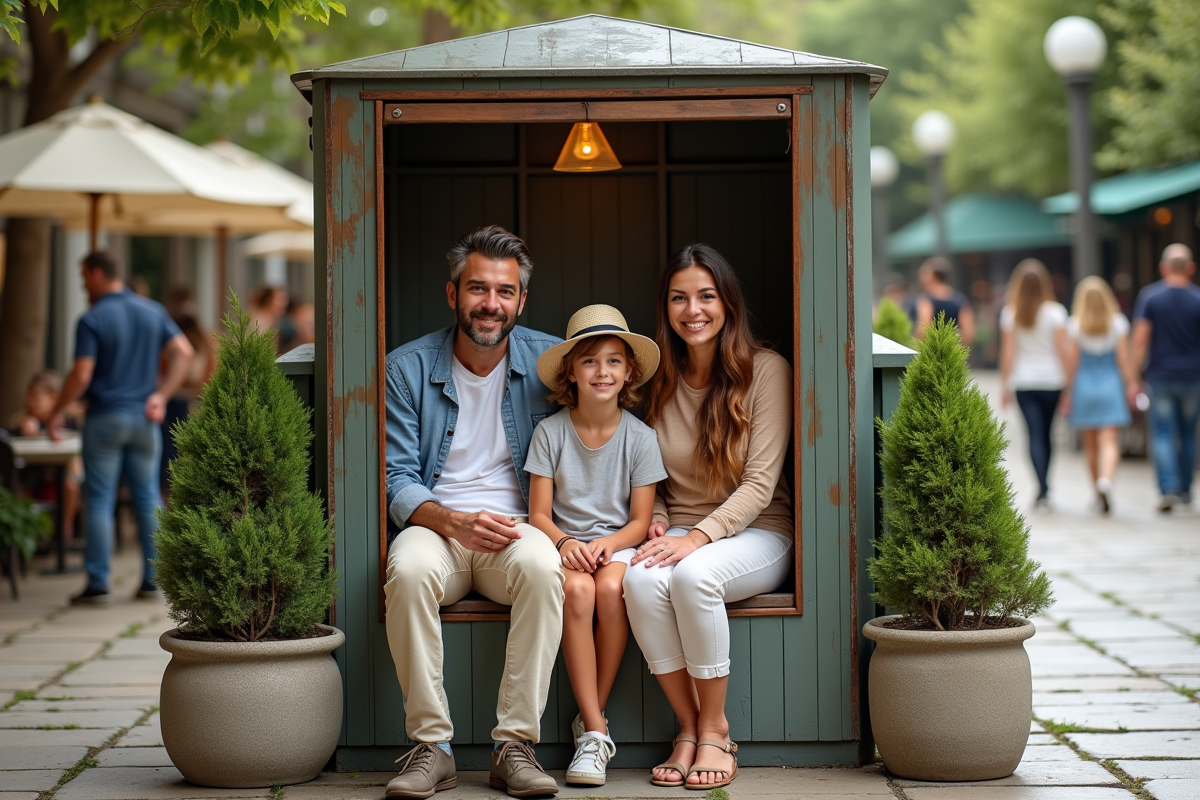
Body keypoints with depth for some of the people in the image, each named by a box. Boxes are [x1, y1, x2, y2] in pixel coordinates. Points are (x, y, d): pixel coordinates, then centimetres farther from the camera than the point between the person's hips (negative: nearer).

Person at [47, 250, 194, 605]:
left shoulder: (92, 320, -10)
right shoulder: (152, 311, 6)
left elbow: (81, 376, -15)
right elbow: (183, 352, 2)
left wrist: (55, 413, -4)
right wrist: (160, 394, 1)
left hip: (105, 418, -4)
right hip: (144, 418, 5)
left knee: (99, 501, 1)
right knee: (148, 498, 10)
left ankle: (98, 584, 0)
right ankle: (153, 579, 10)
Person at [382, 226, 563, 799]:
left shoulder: (547, 360, 5)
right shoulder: (407, 368, 2)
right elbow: (397, 480, -2)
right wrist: (453, 521, -22)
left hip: (513, 528, 1)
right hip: (434, 524, 0)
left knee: (541, 564, -35)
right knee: (410, 569, -36)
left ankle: (515, 745, -29)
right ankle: (430, 746, -26)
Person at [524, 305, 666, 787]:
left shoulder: (639, 437, 0)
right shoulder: (550, 432, 0)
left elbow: (640, 521, 0)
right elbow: (539, 514, 0)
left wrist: (604, 545, -19)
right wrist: (566, 544, -21)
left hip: (617, 544, 0)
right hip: (565, 544, 0)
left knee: (611, 588, -34)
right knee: (577, 591, -34)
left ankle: (590, 721, -20)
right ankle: (595, 731, -31)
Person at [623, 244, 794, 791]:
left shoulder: (766, 371, -6)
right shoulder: (659, 381, 7)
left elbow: (761, 482, -11)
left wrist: (699, 536, -23)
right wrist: (655, 522, -7)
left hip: (756, 534, -3)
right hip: (680, 534, 3)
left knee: (692, 575, -36)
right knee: (641, 579, -32)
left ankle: (714, 731, -19)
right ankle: (689, 729, -20)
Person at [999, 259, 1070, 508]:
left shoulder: (1010, 313, -2)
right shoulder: (1055, 312, -3)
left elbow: (1007, 353, -2)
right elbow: (1062, 350, -4)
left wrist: (1005, 385, 5)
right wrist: (1068, 382, 2)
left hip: (1024, 383, 0)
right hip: (1051, 380, 0)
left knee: (1035, 435, -2)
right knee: (1045, 434, 13)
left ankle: (1042, 489, -16)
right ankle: (1044, 488, 20)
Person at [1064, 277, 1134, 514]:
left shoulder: (1075, 325, -4)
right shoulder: (1118, 323, -2)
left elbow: (1072, 361, -3)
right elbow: (1124, 359, -3)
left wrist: (1068, 392, 3)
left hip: (1084, 387, 0)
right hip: (1111, 386, 0)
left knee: (1091, 445, 11)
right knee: (1109, 442, -5)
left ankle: (1098, 494, 20)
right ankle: (1106, 479, -31)